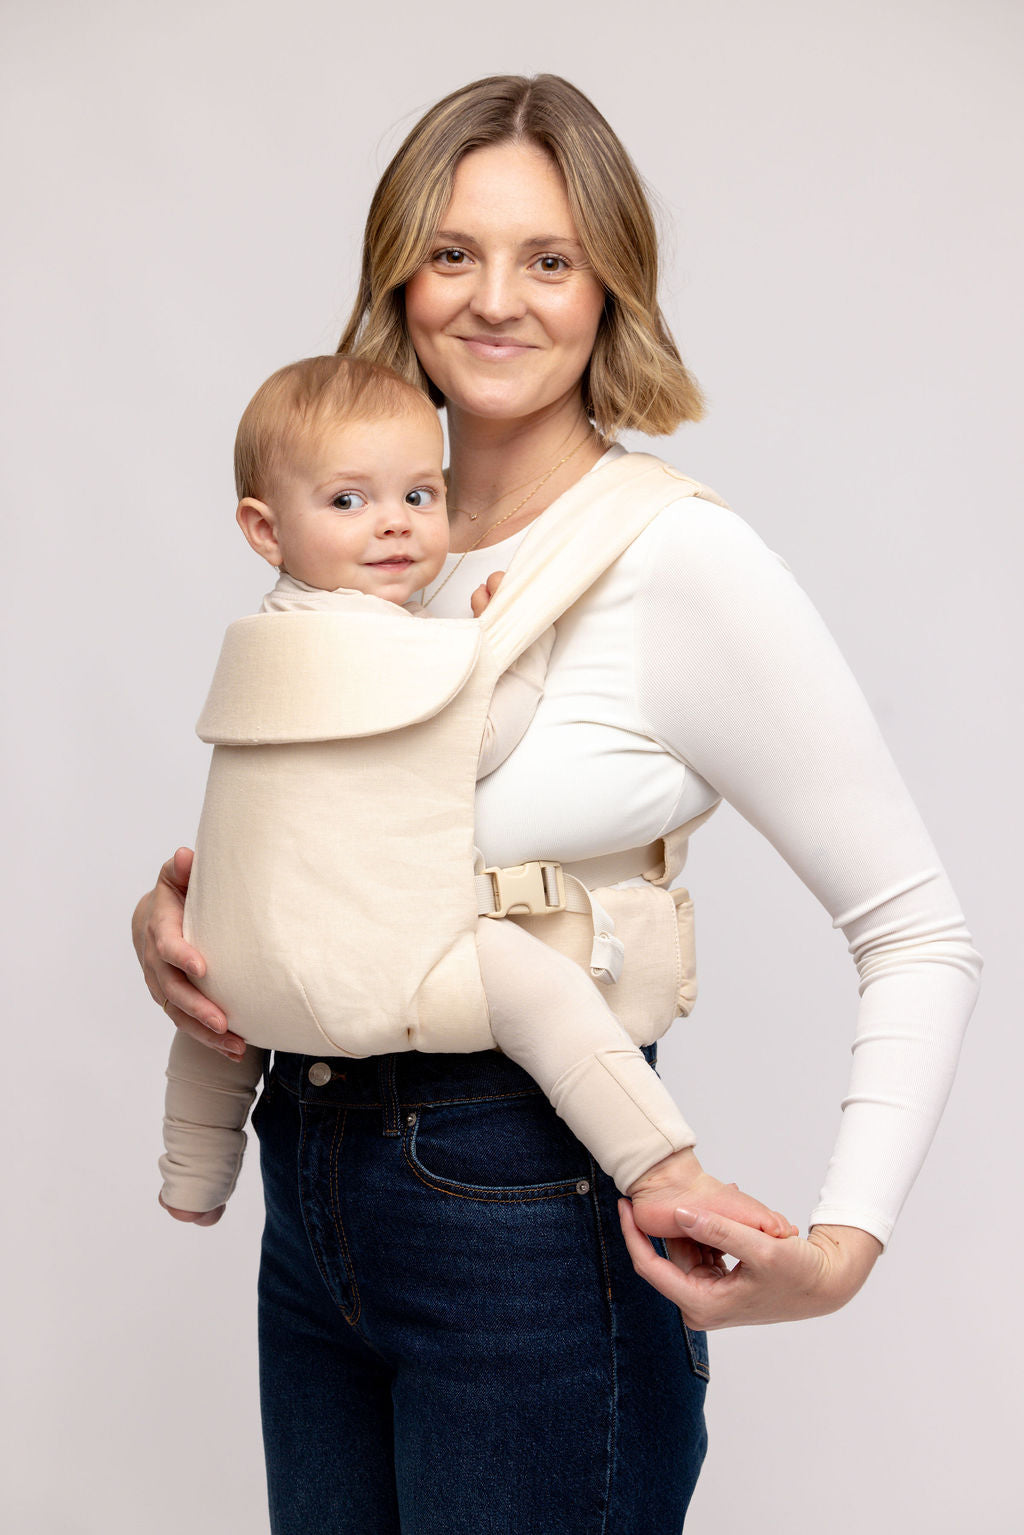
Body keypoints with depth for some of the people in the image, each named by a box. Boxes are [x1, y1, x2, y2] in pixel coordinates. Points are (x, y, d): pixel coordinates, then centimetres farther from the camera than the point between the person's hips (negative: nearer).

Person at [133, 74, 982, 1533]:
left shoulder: (683, 562, -14)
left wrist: (842, 1245, -24)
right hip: (315, 1197, 6)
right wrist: (170, 913, -4)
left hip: (529, 1223, -6)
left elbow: (921, 935, -13)